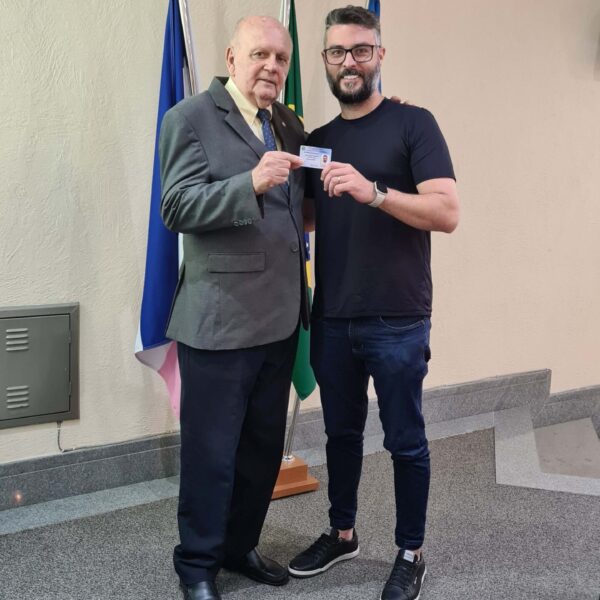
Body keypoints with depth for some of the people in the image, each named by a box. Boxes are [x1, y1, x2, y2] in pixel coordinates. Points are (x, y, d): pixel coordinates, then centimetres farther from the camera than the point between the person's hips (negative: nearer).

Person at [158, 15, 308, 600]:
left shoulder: (289, 125, 13)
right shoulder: (190, 118, -6)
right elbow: (179, 207, -16)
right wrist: (251, 183, -29)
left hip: (279, 317, 6)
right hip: (219, 319, -6)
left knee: (264, 447, 16)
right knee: (212, 453, 5)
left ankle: (239, 545, 34)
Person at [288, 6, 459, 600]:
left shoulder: (412, 124, -4)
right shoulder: (317, 140, 12)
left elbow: (447, 212, -14)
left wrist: (373, 192, -27)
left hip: (396, 322, -5)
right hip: (331, 320, 5)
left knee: (404, 441, 7)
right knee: (341, 433, 17)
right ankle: (341, 534, 34)